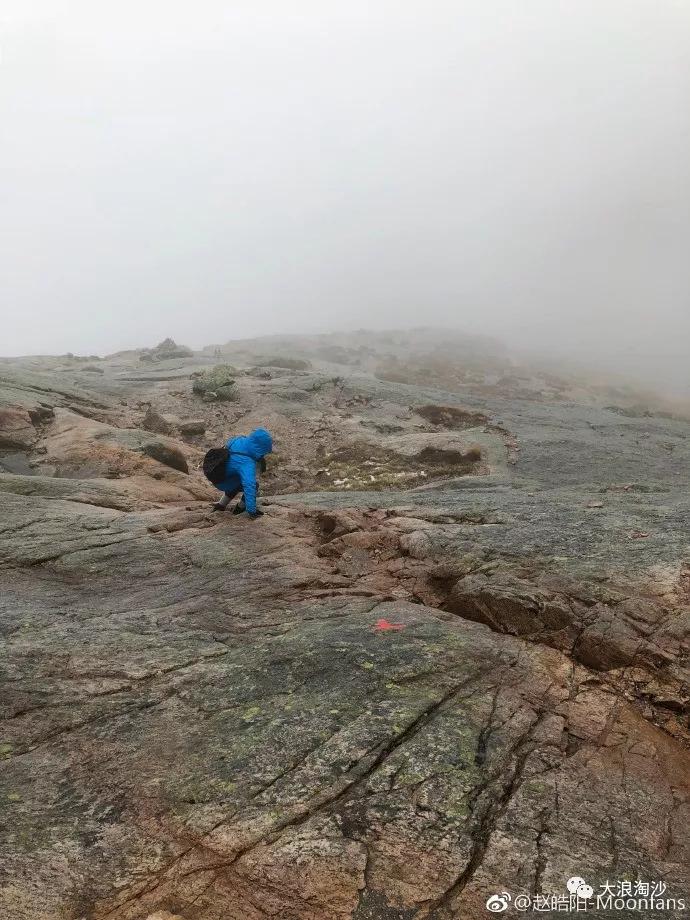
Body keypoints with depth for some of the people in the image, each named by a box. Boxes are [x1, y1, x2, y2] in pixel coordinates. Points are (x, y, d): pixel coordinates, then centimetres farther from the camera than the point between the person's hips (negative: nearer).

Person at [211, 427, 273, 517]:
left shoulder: (240, 440, -15)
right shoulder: (247, 464, -37)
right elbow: (249, 486, -42)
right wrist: (251, 511, -39)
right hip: (224, 483, -8)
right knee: (253, 485, -9)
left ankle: (221, 504, 40)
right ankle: (240, 508, 13)